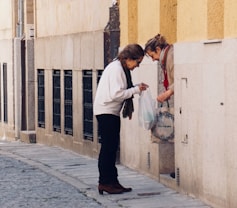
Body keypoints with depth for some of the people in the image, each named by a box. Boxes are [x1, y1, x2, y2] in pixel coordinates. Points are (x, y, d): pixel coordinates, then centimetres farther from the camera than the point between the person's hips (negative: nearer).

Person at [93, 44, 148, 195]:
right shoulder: (116, 69, -18)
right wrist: (136, 90, -17)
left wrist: (136, 88, 2)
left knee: (111, 148, 11)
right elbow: (116, 94, -25)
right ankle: (105, 182, -2)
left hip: (112, 112, 10)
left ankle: (112, 181, 14)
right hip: (106, 112, -10)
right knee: (108, 147, -7)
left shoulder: (121, 68, 13)